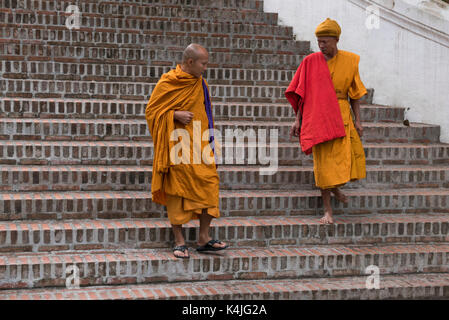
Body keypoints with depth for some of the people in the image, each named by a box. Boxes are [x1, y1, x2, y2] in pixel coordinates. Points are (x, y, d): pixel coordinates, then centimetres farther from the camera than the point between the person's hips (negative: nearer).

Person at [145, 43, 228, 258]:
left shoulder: (201, 84, 12)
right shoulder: (167, 83, -6)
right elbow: (151, 110, -4)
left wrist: (209, 139, 17)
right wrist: (175, 115, -18)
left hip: (200, 145, 6)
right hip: (177, 145, -6)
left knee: (209, 187, 0)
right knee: (176, 190, -2)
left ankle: (204, 239, 9)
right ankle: (179, 241, 7)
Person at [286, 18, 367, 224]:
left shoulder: (349, 61, 4)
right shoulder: (311, 62, 0)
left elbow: (355, 93, 8)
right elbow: (302, 93, 3)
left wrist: (357, 120, 3)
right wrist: (297, 120, -2)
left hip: (341, 115, 2)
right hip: (318, 116, -2)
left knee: (352, 155, -4)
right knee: (323, 161, -3)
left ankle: (335, 187, 29)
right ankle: (328, 210, 5)